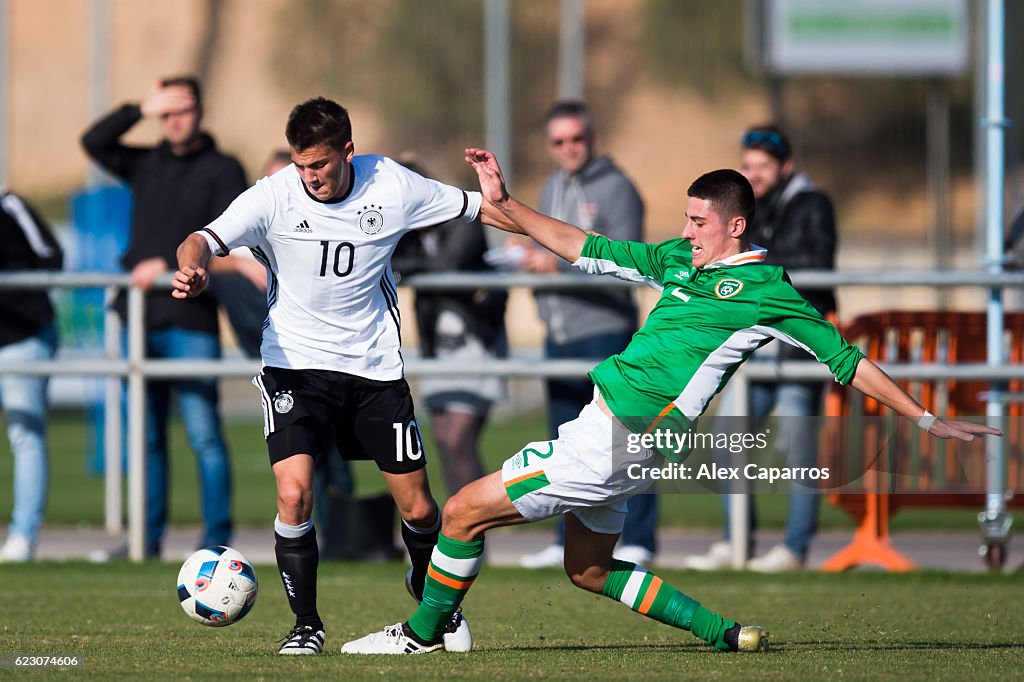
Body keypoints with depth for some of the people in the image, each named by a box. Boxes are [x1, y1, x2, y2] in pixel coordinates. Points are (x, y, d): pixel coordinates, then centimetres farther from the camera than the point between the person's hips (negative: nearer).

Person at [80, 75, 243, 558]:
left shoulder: (223, 171, 3)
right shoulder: (146, 165, 16)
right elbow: (94, 143, 6)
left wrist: (169, 264, -14)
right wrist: (139, 111, -1)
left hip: (192, 321, -5)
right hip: (141, 318, 5)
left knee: (204, 434, -8)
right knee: (146, 436, 6)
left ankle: (217, 537, -5)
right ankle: (148, 538, 9)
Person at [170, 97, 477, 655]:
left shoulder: (391, 186, -7)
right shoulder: (274, 196, -14)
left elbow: (472, 208, 3)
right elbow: (207, 239, -28)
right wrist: (192, 267, -50)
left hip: (374, 366, 2)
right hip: (295, 364, -2)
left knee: (418, 509, 6)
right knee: (295, 496, -20)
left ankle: (431, 593, 37)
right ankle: (306, 625, -1)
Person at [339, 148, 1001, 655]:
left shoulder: (767, 292, -8)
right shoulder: (679, 259, 13)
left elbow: (847, 359, -4)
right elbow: (584, 248, 19)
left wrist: (928, 420, -5)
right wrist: (504, 206, 12)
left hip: (617, 442, -9)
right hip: (610, 424, 9)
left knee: (465, 510, -4)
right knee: (589, 569, 20)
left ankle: (424, 631, 14)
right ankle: (725, 634, 18)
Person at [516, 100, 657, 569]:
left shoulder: (615, 189, -7)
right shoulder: (551, 188, 17)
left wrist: (560, 264, -20)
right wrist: (529, 258, 2)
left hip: (605, 330, -8)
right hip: (559, 336, 8)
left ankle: (638, 540, -4)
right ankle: (570, 539, 17)